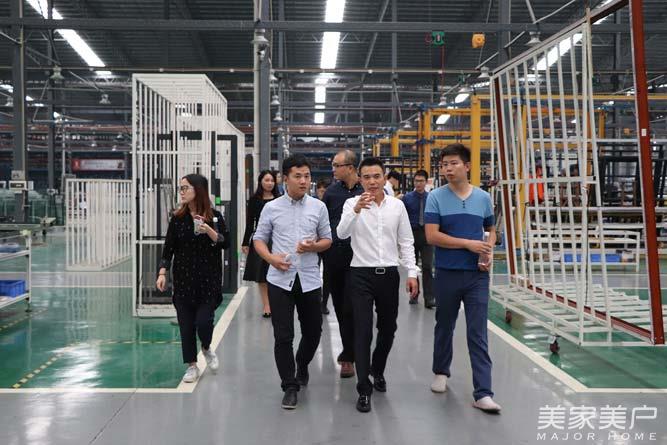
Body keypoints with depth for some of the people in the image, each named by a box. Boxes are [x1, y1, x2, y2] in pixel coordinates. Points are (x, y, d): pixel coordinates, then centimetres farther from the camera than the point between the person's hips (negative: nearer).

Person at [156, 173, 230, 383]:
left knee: (203, 321, -7)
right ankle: (192, 366, 21)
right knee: (186, 324, 4)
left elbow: (226, 243, -5)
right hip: (183, 279, 2)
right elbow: (168, 248, 1)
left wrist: (209, 230, -21)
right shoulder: (177, 218, 1)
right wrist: (162, 273, -8)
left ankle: (207, 349, 27)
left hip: (208, 280, -2)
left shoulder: (214, 216, -3)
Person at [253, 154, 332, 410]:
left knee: (313, 331, 13)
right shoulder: (272, 208, 1)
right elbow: (259, 239, 6)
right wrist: (271, 257, -13)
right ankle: (290, 386, 13)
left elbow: (327, 239, 9)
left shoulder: (318, 207, 4)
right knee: (283, 336, -1)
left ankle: (302, 366, 43)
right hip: (280, 279, -1)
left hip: (309, 279, 2)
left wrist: (313, 246, -13)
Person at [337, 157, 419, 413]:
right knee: (363, 332, -4)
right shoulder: (353, 204, -3)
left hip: (389, 274, 3)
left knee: (388, 329, 15)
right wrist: (356, 210, -33)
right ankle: (364, 389, 3)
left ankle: (378, 370, 41)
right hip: (361, 274, -3)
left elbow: (406, 242, 8)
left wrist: (412, 272, 1)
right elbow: (342, 234, -18)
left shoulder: (397, 206, 4)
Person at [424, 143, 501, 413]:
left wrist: (489, 252, -4)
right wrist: (469, 244, -15)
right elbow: (432, 236, -13)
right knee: (444, 326, 15)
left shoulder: (483, 198, 4)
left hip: (477, 274, 1)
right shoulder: (436, 197, -5)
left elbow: (491, 229, 17)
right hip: (447, 273, -1)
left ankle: (483, 393, 0)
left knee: (478, 333, -1)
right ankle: (441, 372, 37)